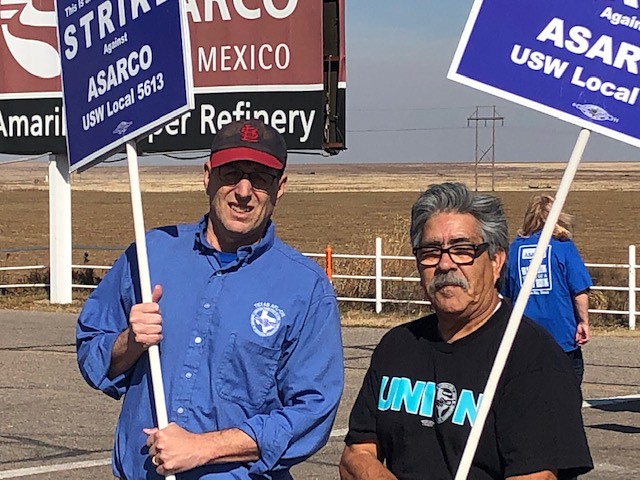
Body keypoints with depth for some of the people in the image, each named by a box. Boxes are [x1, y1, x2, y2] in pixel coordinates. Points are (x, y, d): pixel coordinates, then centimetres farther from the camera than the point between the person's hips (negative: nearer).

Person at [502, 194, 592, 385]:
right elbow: (580, 290, -8)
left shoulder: (515, 247, 5)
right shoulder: (564, 246, -4)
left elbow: (506, 293, 11)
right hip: (562, 337, -3)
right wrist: (583, 322, 0)